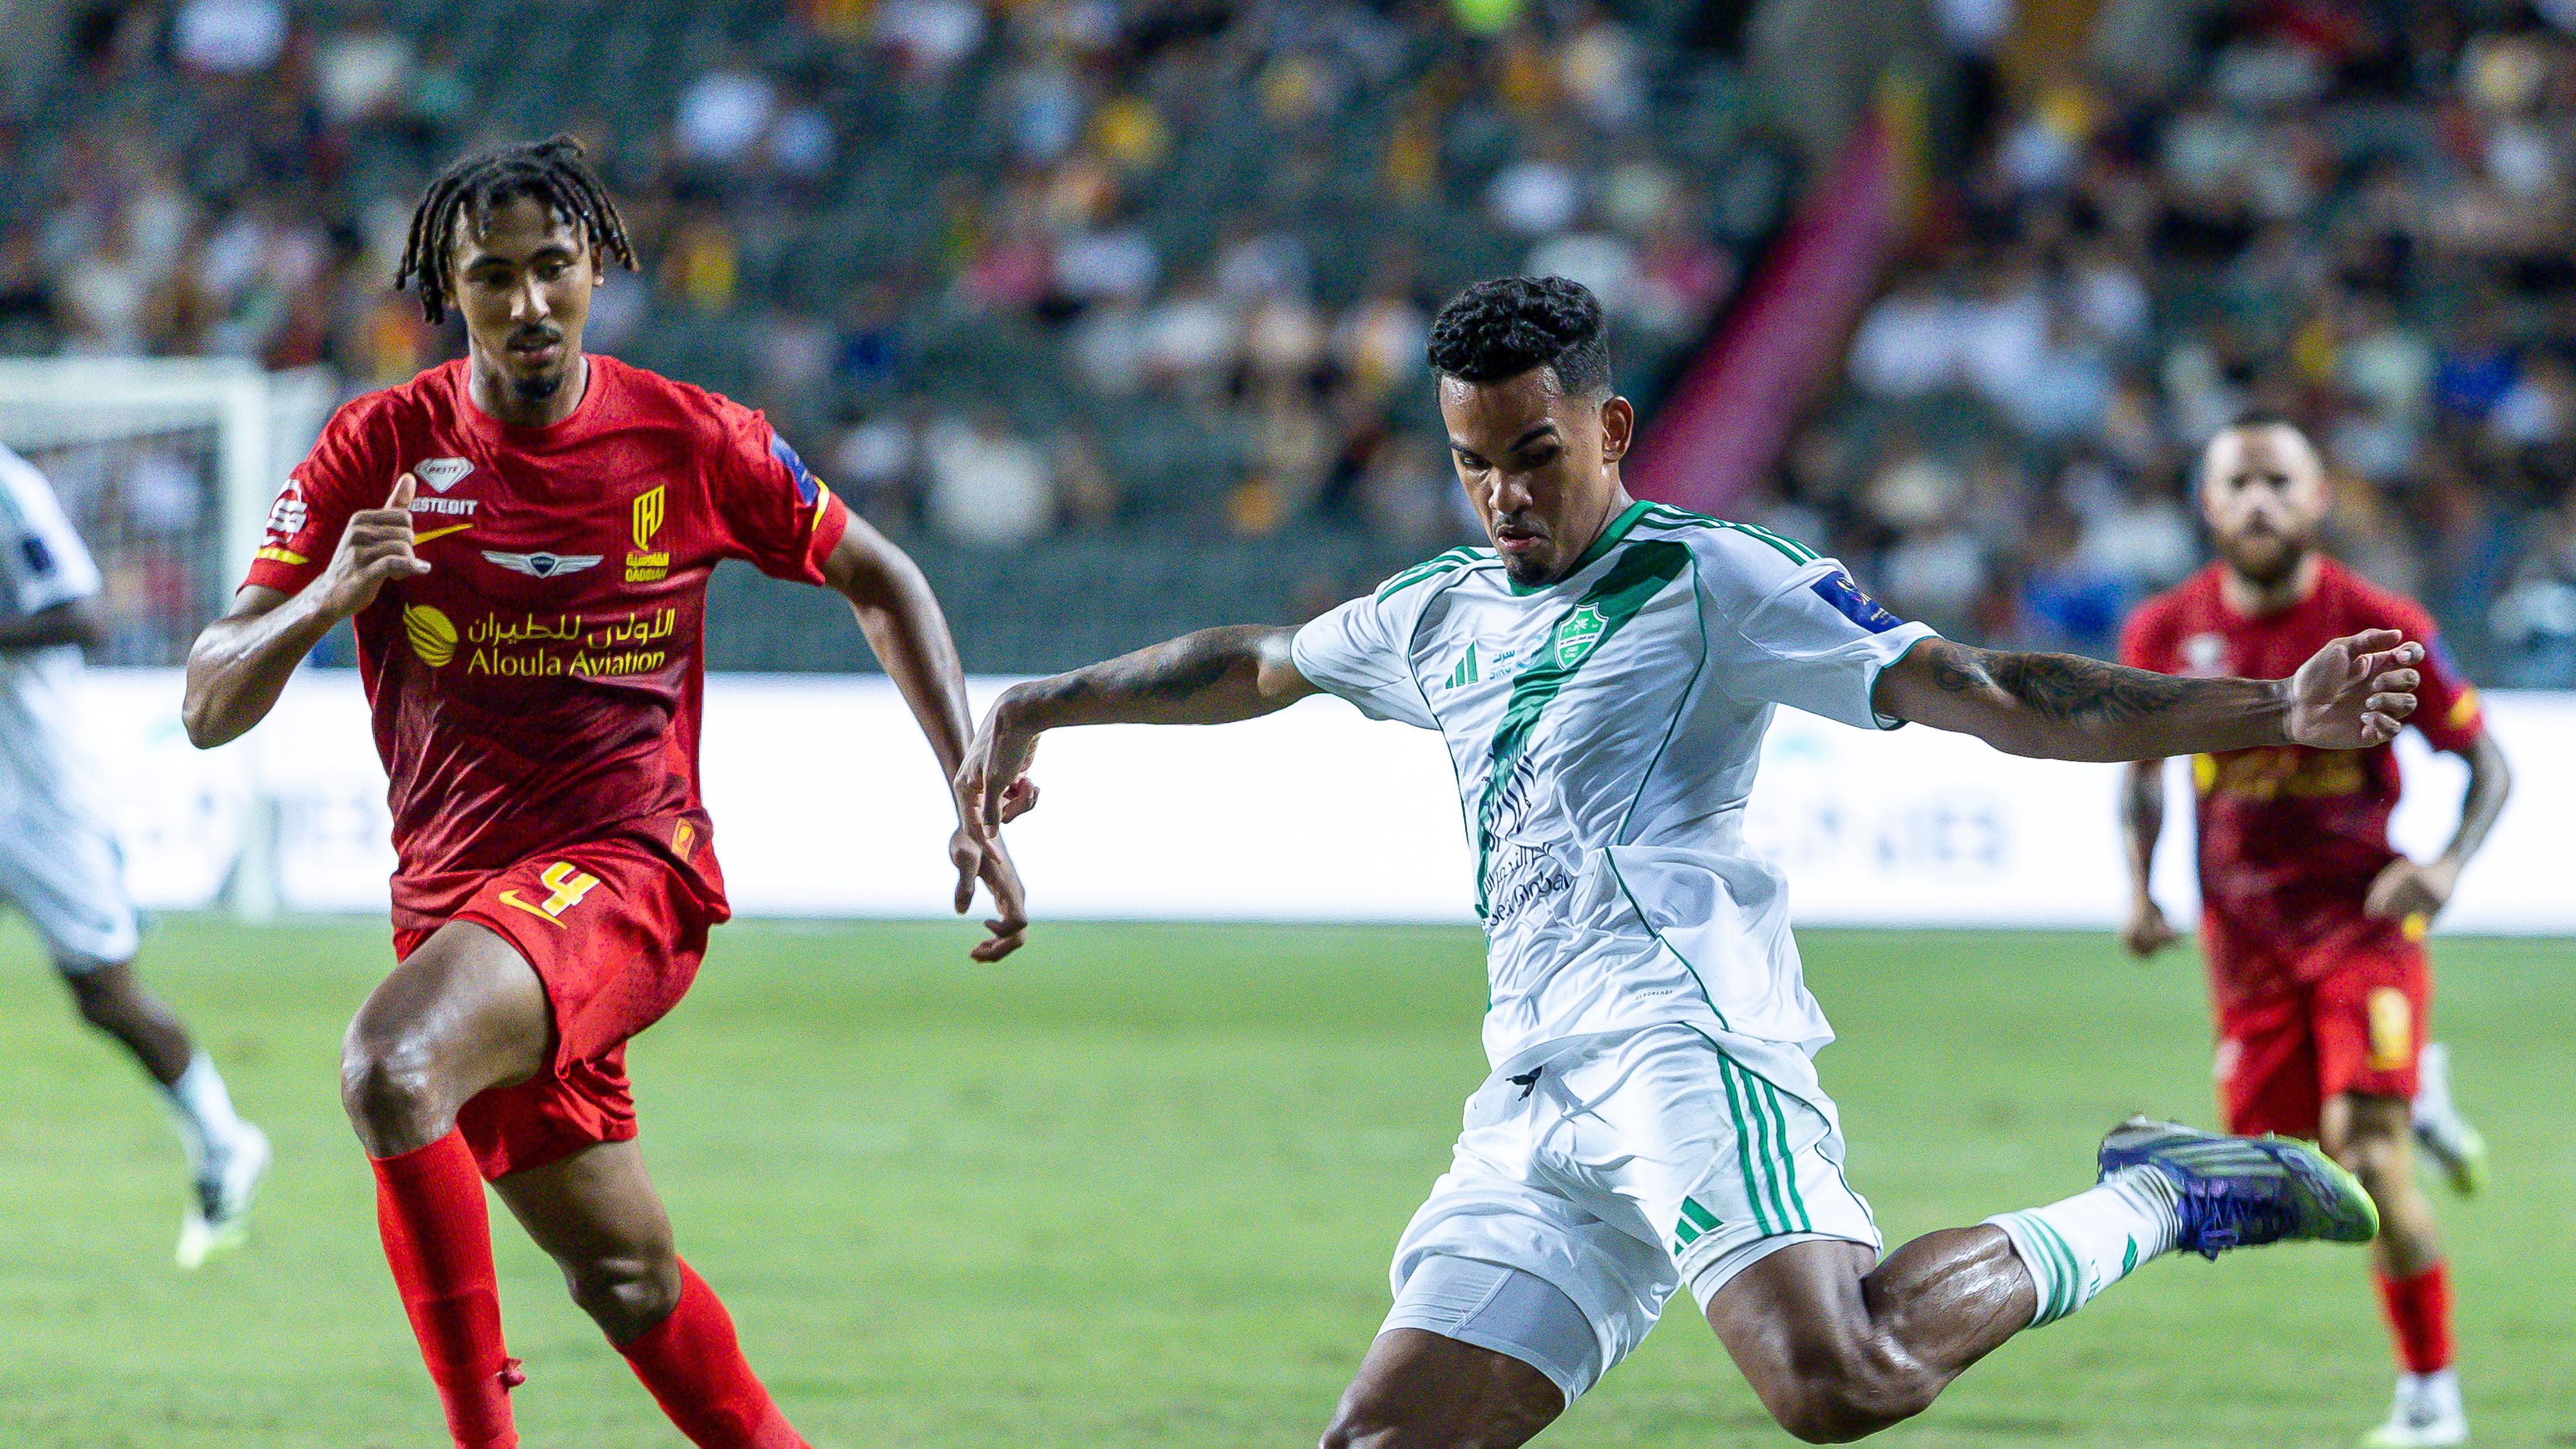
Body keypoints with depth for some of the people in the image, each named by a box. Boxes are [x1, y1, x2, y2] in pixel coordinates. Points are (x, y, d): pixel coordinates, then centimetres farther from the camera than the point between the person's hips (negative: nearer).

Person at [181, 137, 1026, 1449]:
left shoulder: (689, 441, -2)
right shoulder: (379, 450, -1)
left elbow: (877, 580, 14)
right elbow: (209, 707, -3)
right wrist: (327, 597, -23)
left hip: (627, 868, -4)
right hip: (457, 888, 4)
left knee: (389, 1061, -32)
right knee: (623, 1281, 10)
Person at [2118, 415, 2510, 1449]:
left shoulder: (2381, 628, -11)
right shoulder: (2166, 634, -3)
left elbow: (2486, 763, -3)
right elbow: (2143, 769, 14)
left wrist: (2446, 867, -20)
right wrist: (2141, 890, -1)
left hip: (2363, 922, -4)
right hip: (2246, 937, 4)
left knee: (2363, 1154, -18)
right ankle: (2415, 1102, 36)